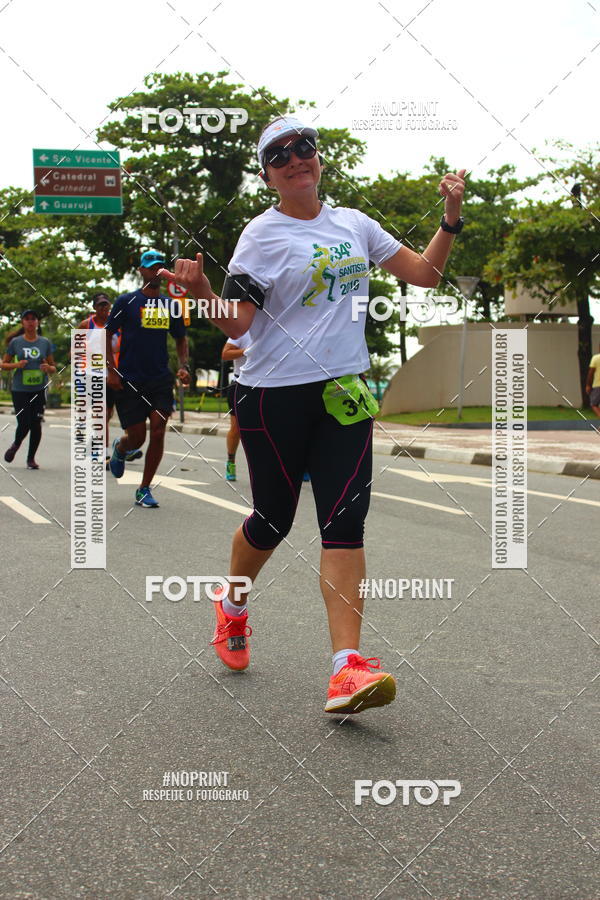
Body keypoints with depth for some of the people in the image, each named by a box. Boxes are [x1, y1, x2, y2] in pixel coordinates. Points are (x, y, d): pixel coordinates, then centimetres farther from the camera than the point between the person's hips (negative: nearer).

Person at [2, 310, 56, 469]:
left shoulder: (45, 343, 6)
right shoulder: (15, 342, 3)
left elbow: (53, 368, 12)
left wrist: (48, 368, -12)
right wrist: (16, 365, -11)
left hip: (39, 390, 1)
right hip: (19, 390, -1)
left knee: (36, 424, -3)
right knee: (24, 424, -6)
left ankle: (31, 458, 13)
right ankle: (15, 445, 27)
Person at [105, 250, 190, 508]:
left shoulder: (170, 305, 10)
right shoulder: (127, 301, -2)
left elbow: (180, 339, 21)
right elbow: (106, 335, 1)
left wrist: (183, 366, 4)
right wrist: (111, 371, -9)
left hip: (160, 379, 3)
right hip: (129, 380, -3)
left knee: (158, 432, -9)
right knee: (136, 437, -1)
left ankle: (144, 489, 4)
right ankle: (119, 448, 38)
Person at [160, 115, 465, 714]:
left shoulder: (353, 224, 13)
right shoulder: (263, 235, -2)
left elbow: (424, 273, 17)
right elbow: (236, 323, -10)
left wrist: (452, 217, 5)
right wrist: (202, 292, -29)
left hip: (343, 394, 4)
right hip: (274, 397, -3)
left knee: (344, 524, -9)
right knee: (273, 519, 6)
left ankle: (347, 669, -16)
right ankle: (232, 607, 39)